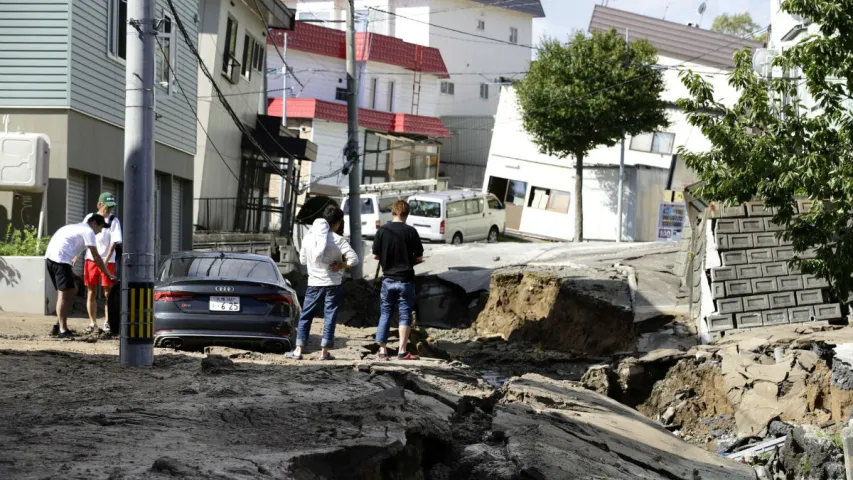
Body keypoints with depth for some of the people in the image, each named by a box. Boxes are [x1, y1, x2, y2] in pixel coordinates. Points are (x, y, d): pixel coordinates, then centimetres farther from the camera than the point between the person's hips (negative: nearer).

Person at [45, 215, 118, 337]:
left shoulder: (77, 227, 30)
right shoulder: (88, 231, 1)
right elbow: (96, 257, -4)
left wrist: (70, 271, 24)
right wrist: (109, 275, 0)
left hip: (49, 257, 10)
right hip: (60, 259, -10)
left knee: (72, 291, 15)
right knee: (64, 293, -10)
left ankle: (58, 326, 16)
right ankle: (62, 330, -14)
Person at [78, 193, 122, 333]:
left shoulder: (114, 221, -3)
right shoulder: (89, 218, 5)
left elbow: (114, 243, -10)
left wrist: (105, 261, -20)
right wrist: (76, 257, 9)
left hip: (107, 261, -2)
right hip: (90, 259, 2)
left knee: (108, 293, 0)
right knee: (91, 293, 5)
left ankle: (107, 322, 10)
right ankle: (92, 322, 14)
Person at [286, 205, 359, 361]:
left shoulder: (308, 238, 0)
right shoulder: (338, 240, -10)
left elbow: (302, 260, 11)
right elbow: (354, 259, -17)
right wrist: (342, 265, -2)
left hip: (314, 283, 3)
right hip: (333, 284, -2)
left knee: (306, 316, 9)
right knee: (330, 316, 4)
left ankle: (298, 350, 5)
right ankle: (324, 352, 4)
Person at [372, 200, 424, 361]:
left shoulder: (382, 230, -5)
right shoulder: (410, 231, -9)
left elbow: (375, 255, -1)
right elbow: (419, 257, -7)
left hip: (388, 279, 2)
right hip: (405, 279, -2)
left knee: (385, 314, 11)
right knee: (405, 315, 5)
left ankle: (382, 351, 11)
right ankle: (402, 352, 1)